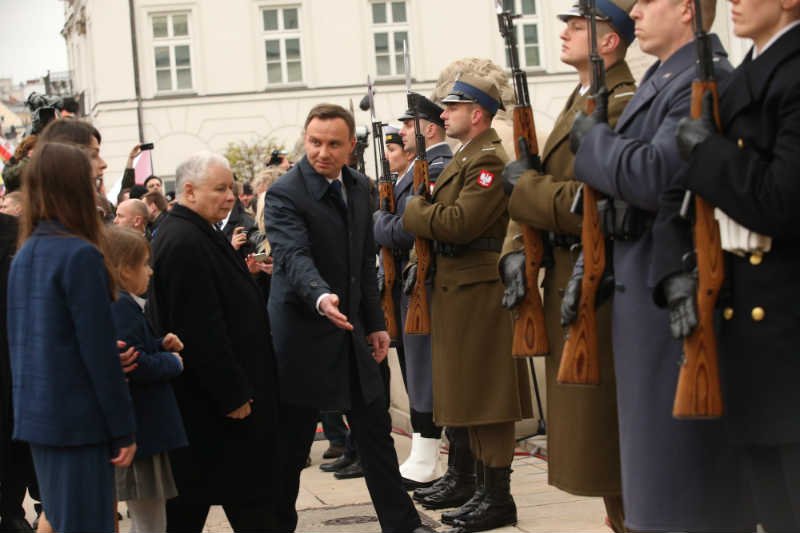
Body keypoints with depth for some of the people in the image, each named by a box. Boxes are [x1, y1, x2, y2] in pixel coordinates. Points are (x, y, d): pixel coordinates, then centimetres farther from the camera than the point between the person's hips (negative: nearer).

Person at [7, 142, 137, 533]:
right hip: (77, 421, -8)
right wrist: (123, 429, -10)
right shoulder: (81, 255, -15)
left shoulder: (25, 254, 9)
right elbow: (99, 351, -16)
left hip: (34, 414, 8)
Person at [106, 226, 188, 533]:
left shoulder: (124, 304, 14)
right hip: (141, 432, -11)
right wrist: (173, 362, -10)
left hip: (141, 429, 11)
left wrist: (161, 346, 4)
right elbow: (136, 367, -26)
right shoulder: (122, 307, -18)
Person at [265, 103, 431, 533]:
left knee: (376, 430, 11)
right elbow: (294, 256, -31)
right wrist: (320, 297, -49)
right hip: (302, 333, -6)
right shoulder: (284, 194, -16)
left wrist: (375, 322, 12)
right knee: (291, 441, 3)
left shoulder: (359, 187, 7)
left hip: (352, 332, 6)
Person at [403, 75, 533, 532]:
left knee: (486, 394, -6)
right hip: (458, 289, 10)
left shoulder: (489, 160, -14)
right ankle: (486, 488, 22)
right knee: (473, 393, 14)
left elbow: (459, 222, -23)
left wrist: (413, 211, -9)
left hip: (479, 290, -10)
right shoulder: (465, 157, 18)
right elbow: (446, 217, 20)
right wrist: (422, 209, 1)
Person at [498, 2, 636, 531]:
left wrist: (524, 184, -11)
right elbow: (544, 187, 15)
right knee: (583, 415, 15)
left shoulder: (622, 107, -15)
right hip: (567, 277, 10)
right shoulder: (579, 104, 17)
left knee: (604, 421, -5)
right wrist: (517, 250, 0)